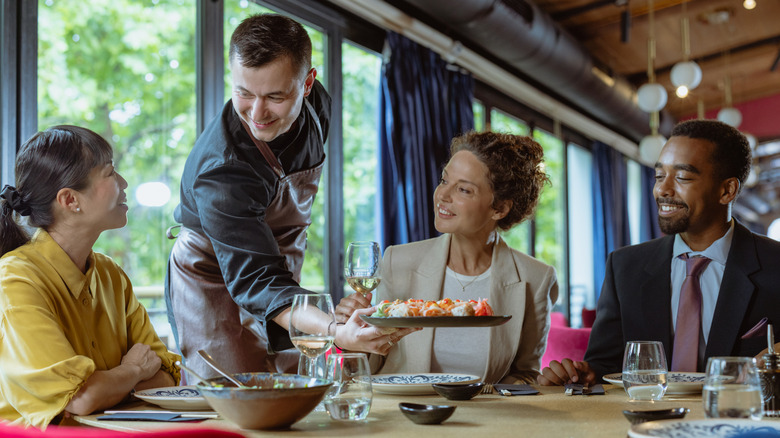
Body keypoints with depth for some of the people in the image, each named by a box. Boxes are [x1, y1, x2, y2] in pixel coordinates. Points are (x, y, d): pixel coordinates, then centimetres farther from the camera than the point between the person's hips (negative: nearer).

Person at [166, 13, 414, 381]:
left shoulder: (314, 103, -14)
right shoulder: (220, 171, -36)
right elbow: (257, 280, -41)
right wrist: (336, 332, -58)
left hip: (282, 269, 6)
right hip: (214, 285, -6)